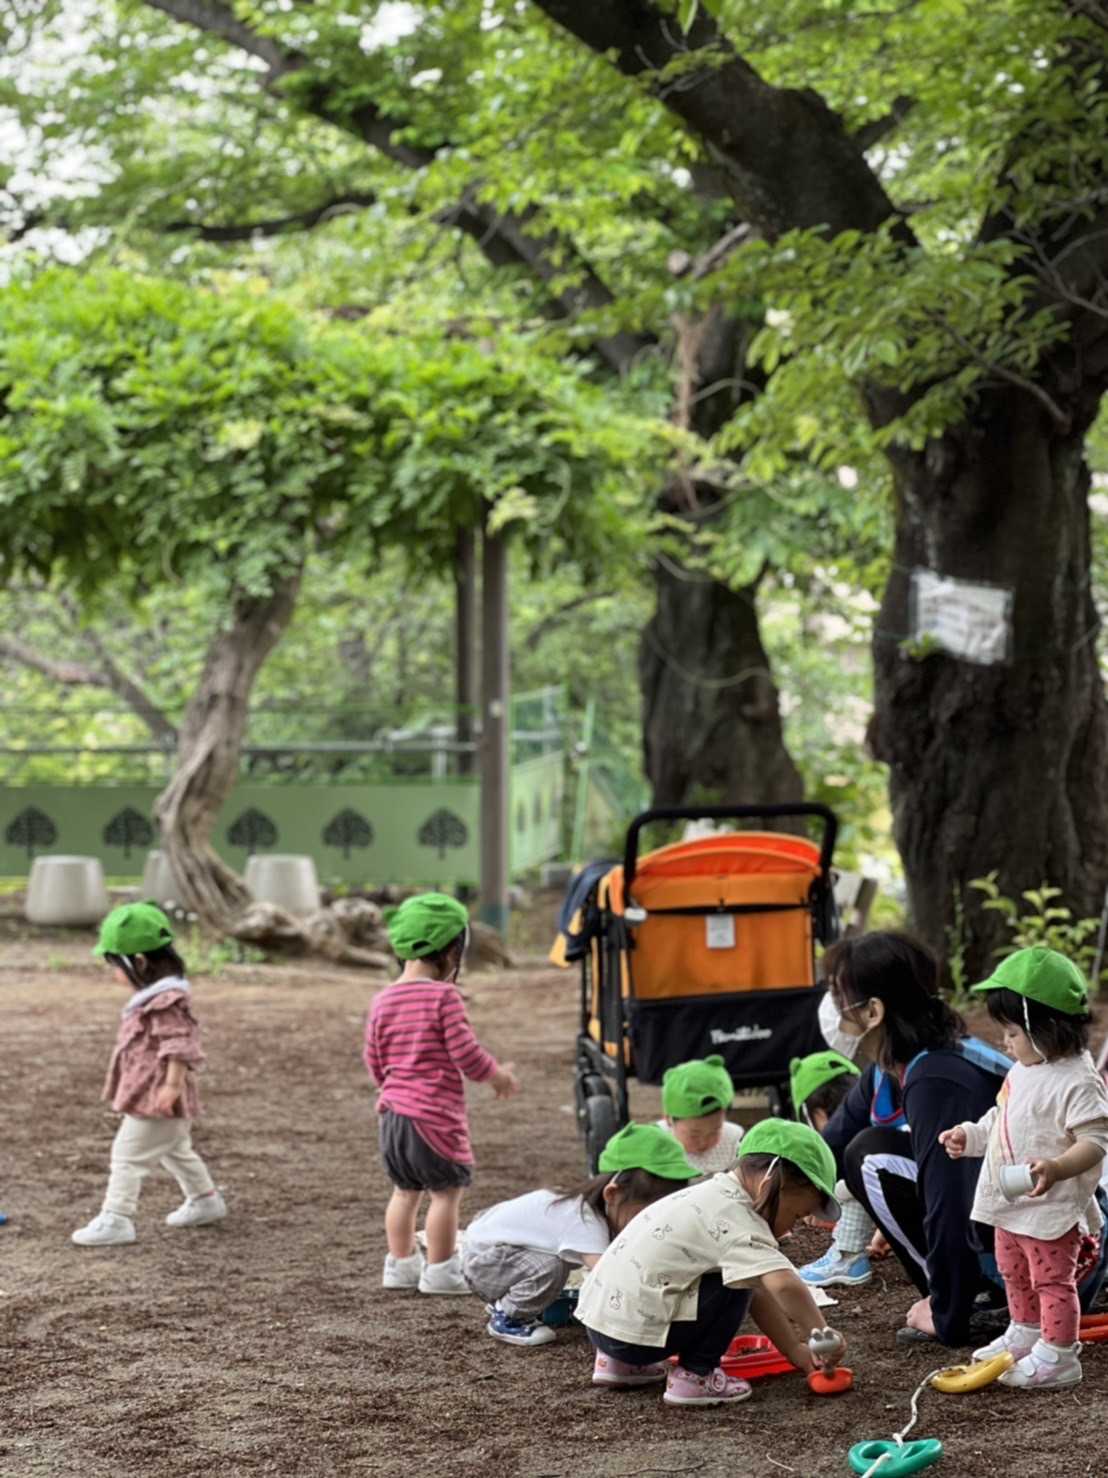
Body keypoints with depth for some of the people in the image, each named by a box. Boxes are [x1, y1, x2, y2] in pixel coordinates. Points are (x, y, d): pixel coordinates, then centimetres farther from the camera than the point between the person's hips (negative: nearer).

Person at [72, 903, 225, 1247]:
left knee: (127, 1155, -10)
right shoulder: (154, 997, 11)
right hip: (148, 1094, 11)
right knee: (175, 1151, 25)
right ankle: (205, 1200, 40)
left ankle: (115, 1219, -10)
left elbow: (178, 1044, -28)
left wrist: (172, 1084, -33)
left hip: (156, 1098, -11)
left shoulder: (165, 1002, -21)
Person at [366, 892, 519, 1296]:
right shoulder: (444, 996, -13)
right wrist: (497, 1075, 4)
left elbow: (375, 1065, 12)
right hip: (434, 1114, -7)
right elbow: (465, 1053, -14)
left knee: (406, 1189, 19)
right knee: (446, 1190, 3)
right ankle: (439, 1271, 6)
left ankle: (400, 1263, 26)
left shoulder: (382, 1001, 6)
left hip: (392, 1112, 7)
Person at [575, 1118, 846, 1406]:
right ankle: (694, 1377, -1)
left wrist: (794, 1349, 14)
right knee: (736, 1285, -8)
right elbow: (785, 1284, -29)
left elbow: (759, 1294, 16)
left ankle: (620, 1363, 22)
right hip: (634, 1331, -9)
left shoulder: (712, 1197, 14)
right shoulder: (737, 1221, -15)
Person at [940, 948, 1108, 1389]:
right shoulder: (1023, 1071, 6)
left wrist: (1056, 1168, -41)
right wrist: (969, 1137, 12)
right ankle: (1025, 1333, 43)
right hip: (1010, 1205, 10)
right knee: (1014, 1274, 25)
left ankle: (1057, 1357, 11)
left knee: (1052, 1281, 1)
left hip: (1052, 1208, -10)